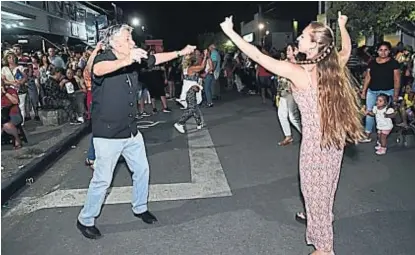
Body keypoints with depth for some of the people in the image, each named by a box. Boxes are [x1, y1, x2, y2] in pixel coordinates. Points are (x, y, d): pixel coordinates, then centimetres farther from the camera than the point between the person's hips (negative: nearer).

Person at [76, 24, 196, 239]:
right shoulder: (103, 60, -17)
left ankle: (140, 208, 39)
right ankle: (85, 220, 23)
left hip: (131, 132, 8)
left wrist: (181, 52, 20)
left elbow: (156, 59, 18)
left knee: (142, 169, 17)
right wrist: (126, 60, -59)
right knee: (102, 179, 2)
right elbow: (99, 69, -42)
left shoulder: (133, 60, 4)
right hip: (108, 134, -7)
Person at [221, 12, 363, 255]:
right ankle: (314, 217, 54)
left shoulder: (299, 72, -21)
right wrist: (342, 26, 37)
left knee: (316, 190, 11)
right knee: (323, 186, 28)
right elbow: (347, 48, 21)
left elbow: (258, 56, -20)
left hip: (316, 143, -7)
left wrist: (230, 32, -13)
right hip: (334, 139, 7)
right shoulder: (335, 65, -3)